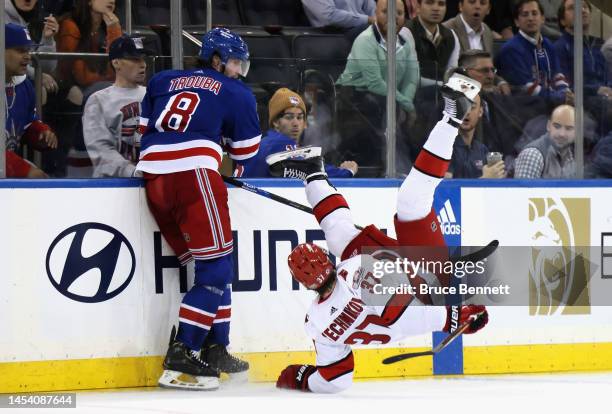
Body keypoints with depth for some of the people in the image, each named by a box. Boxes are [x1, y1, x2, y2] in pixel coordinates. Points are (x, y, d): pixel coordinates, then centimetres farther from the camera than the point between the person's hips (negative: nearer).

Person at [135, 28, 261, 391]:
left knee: (212, 265, 16)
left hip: (154, 180, 6)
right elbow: (247, 151, 19)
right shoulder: (236, 93, 14)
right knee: (217, 269, -4)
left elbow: (145, 130, 22)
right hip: (194, 174, -6)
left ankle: (215, 350, 14)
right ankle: (181, 356, -15)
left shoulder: (162, 81, 25)